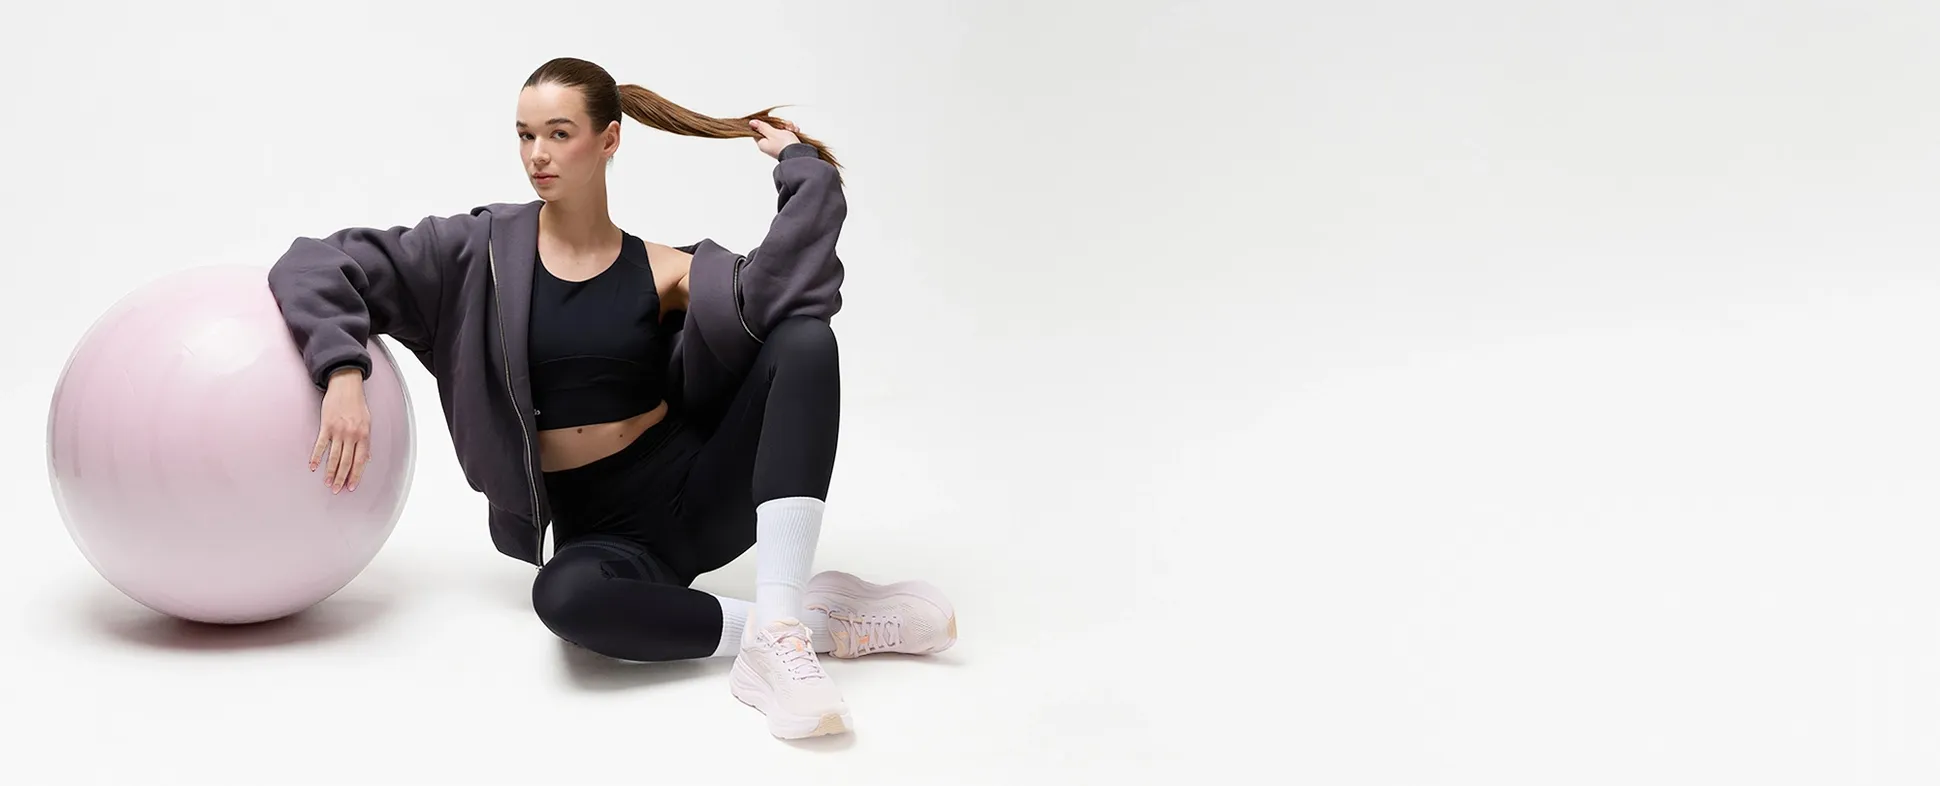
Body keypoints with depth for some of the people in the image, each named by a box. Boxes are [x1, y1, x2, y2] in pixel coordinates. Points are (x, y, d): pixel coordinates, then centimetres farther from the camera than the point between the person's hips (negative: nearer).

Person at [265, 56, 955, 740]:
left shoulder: (661, 271, 2)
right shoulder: (483, 252, 2)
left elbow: (778, 291, -19)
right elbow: (319, 265, -2)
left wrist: (799, 164, -8)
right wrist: (343, 374, -18)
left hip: (699, 491, 2)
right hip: (599, 528, -1)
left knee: (805, 340, -24)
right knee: (564, 594, -40)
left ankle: (776, 631, -33)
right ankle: (823, 624, -25)